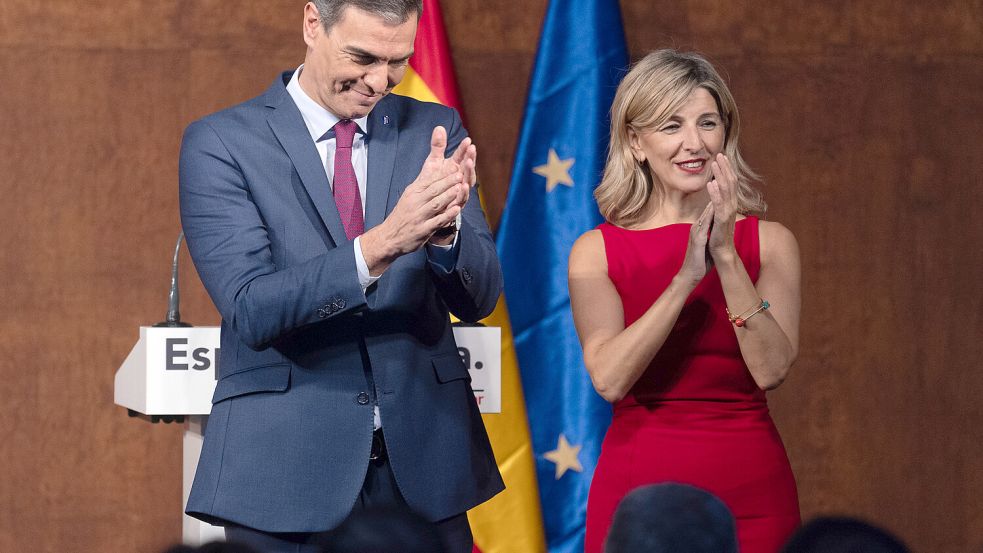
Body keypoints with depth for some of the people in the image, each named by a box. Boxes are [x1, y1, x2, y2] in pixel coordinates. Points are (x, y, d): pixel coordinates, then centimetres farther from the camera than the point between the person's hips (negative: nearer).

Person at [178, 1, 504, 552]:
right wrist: (382, 243, -29)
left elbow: (480, 297, 0)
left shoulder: (435, 131, 6)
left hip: (423, 464, 3)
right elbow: (250, 310, -16)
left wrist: (445, 225, -22)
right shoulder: (221, 144, -5)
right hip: (286, 467, -3)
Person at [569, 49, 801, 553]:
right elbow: (609, 378, -15)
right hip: (639, 478, -1)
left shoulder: (769, 242, 1)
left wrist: (726, 257, -18)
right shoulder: (597, 251, -1)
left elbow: (771, 369, -11)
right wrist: (687, 275, -20)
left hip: (749, 487, 1)